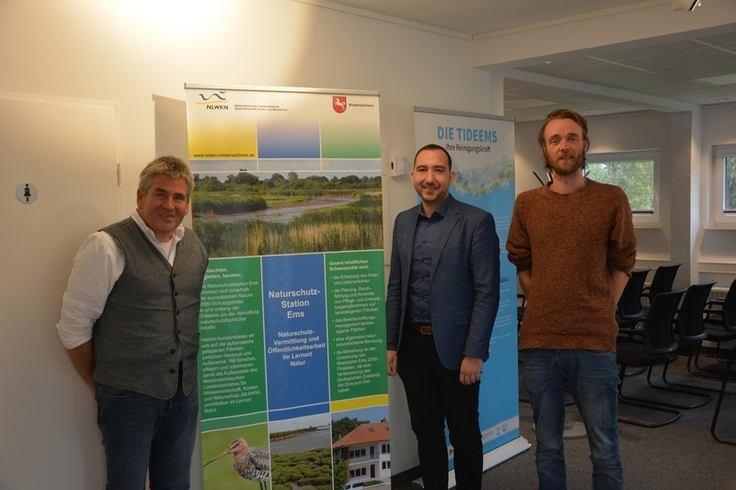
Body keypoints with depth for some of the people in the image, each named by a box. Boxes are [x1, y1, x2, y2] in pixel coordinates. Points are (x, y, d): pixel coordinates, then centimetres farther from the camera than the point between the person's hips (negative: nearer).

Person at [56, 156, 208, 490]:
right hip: (128, 397, -5)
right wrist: (99, 386, -1)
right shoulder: (107, 246, -13)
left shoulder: (196, 248, 5)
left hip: (185, 393, 5)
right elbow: (73, 325, -10)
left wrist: (186, 377, 7)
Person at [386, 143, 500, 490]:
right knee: (425, 431, 14)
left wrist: (474, 353, -15)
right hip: (412, 344, 5)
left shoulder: (477, 221, -9)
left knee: (464, 433, 10)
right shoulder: (403, 222, 7)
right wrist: (392, 344, 8)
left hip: (453, 345, -4)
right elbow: (395, 288, 10)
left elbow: (487, 293, -12)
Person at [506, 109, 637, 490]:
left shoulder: (612, 200, 0)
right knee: (547, 447, 13)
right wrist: (544, 306, 8)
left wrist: (602, 310, 1)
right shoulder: (526, 204, 5)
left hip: (594, 342, -2)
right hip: (538, 343, 2)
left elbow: (622, 263, 8)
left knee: (604, 450, 7)